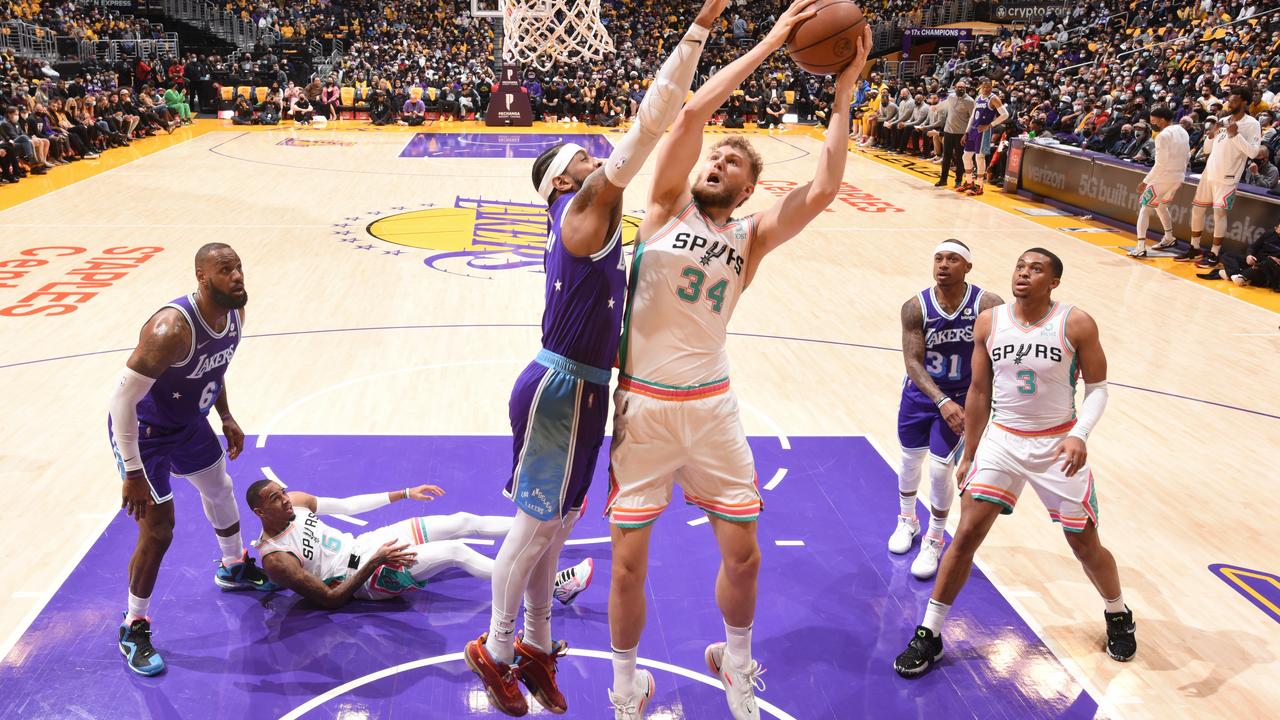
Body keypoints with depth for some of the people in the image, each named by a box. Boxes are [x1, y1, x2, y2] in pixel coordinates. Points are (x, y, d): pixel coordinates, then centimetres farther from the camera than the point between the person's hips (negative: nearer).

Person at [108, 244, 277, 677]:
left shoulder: (235, 313, -12)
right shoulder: (172, 329, -37)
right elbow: (123, 398, -33)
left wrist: (226, 418, 12)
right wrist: (133, 473, -30)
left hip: (188, 421, 8)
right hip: (143, 430, -8)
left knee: (220, 489, 25)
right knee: (158, 532, -7)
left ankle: (234, 568, 52)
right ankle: (134, 629, 15)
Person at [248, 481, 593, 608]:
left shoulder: (295, 502, 0)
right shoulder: (276, 559, -19)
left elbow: (346, 505, 8)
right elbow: (331, 599, -20)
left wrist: (404, 494, 7)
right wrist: (375, 562, -27)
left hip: (361, 544, 8)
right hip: (364, 577, -8)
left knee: (462, 521, -2)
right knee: (456, 552, -24)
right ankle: (554, 585, -21)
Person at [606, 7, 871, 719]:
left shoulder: (752, 236, 7)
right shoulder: (667, 208, 2)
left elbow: (823, 190, -9)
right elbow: (692, 113, -10)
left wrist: (844, 95, -9)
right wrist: (771, 42, -8)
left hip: (712, 405, 2)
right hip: (641, 405, -2)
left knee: (743, 555, 9)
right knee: (628, 565, 4)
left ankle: (735, 662, 39)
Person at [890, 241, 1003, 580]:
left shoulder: (987, 305, -21)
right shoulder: (915, 307, -19)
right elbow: (913, 362, -22)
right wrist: (942, 402, -33)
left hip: (961, 398, -2)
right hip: (920, 394, 2)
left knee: (939, 469, -7)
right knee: (910, 459, 17)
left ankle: (934, 541, 18)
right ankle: (907, 521, 45)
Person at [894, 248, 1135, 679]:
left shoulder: (1076, 325, -12)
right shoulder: (989, 322, -4)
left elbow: (1098, 387, -6)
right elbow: (979, 392, 5)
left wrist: (1079, 435, -25)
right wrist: (968, 455, 8)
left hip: (1058, 445, -2)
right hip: (1003, 441, 2)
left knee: (1085, 544, 9)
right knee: (967, 533, -4)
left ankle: (1118, 615, 41)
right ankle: (928, 635, 7)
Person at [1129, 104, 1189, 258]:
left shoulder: (1163, 136, -19)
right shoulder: (1182, 132, 7)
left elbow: (1160, 164, -22)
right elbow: (1187, 156, 15)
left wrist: (1145, 181, -19)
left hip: (1163, 177, -8)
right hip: (1178, 177, 8)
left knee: (1145, 207, -2)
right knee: (1161, 206, 28)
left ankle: (1140, 247, -13)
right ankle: (1168, 238, 38)